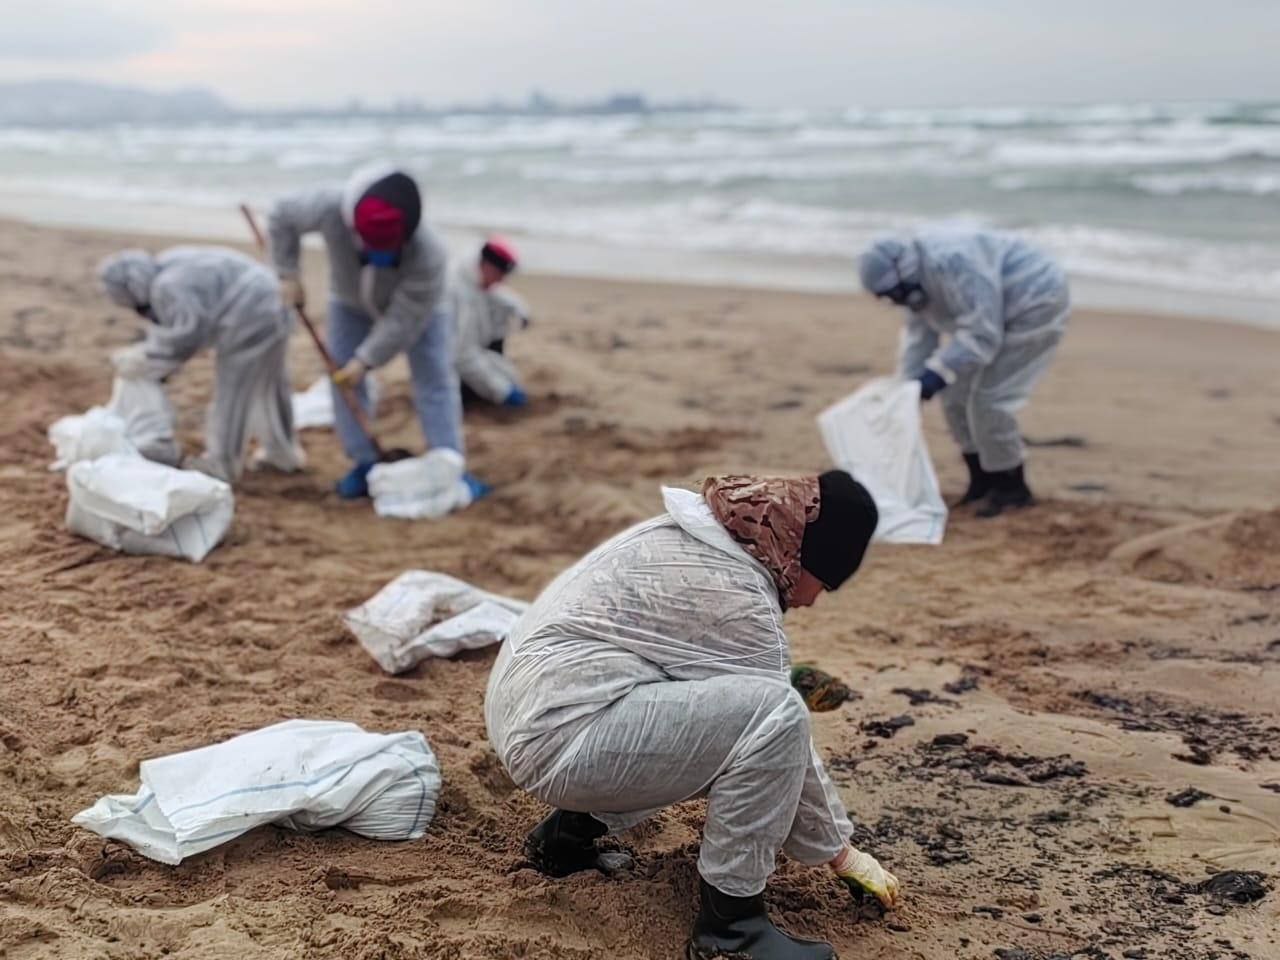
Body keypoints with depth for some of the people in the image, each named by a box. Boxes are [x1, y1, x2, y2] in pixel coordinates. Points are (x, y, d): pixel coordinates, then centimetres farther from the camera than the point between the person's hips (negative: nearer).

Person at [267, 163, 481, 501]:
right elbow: (282, 216, -18)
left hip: (418, 308, -3)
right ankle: (365, 464, 5)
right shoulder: (330, 207, -40)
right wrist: (288, 274, -19)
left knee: (435, 382, -8)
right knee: (344, 380, -4)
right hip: (351, 305, 3)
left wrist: (366, 360, -33)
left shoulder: (428, 255, -45)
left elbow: (403, 320, -35)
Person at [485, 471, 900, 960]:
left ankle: (574, 828, 19)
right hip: (559, 733, -10)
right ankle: (729, 920, -9)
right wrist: (838, 850, 5)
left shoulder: (704, 536, 13)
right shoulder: (735, 595, -16)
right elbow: (777, 723, -9)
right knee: (773, 713, -21)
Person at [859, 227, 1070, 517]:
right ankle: (983, 480, 18)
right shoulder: (918, 279, -2)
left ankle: (1011, 488, 1)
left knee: (988, 398, -14)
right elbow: (918, 339, 3)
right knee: (956, 394, 6)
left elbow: (982, 334, -33)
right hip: (997, 317, 10)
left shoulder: (952, 265, -33)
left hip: (1036, 304, -10)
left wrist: (938, 372, -35)